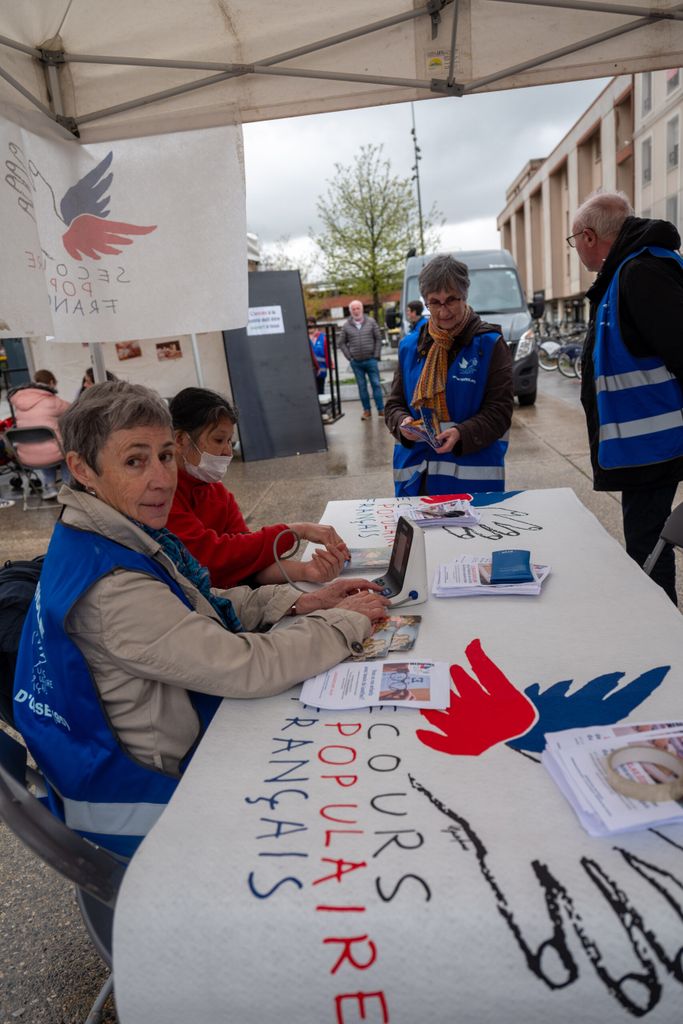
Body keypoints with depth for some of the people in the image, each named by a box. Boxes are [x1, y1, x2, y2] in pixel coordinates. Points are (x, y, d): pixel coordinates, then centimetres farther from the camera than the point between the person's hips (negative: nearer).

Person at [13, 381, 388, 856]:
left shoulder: (121, 533, -4)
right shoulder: (109, 587, -33)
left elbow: (203, 606, 6)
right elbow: (246, 668, -32)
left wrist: (301, 602, -6)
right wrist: (347, 621, -17)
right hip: (149, 796, -8)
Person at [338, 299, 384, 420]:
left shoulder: (371, 322, 1)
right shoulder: (346, 325, 2)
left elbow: (378, 339, 3)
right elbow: (342, 343, 7)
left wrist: (376, 355, -2)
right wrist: (350, 357, 0)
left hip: (371, 360, -1)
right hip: (356, 363, 1)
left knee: (376, 384, 1)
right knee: (362, 386, 6)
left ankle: (381, 409, 6)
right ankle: (366, 410, 14)